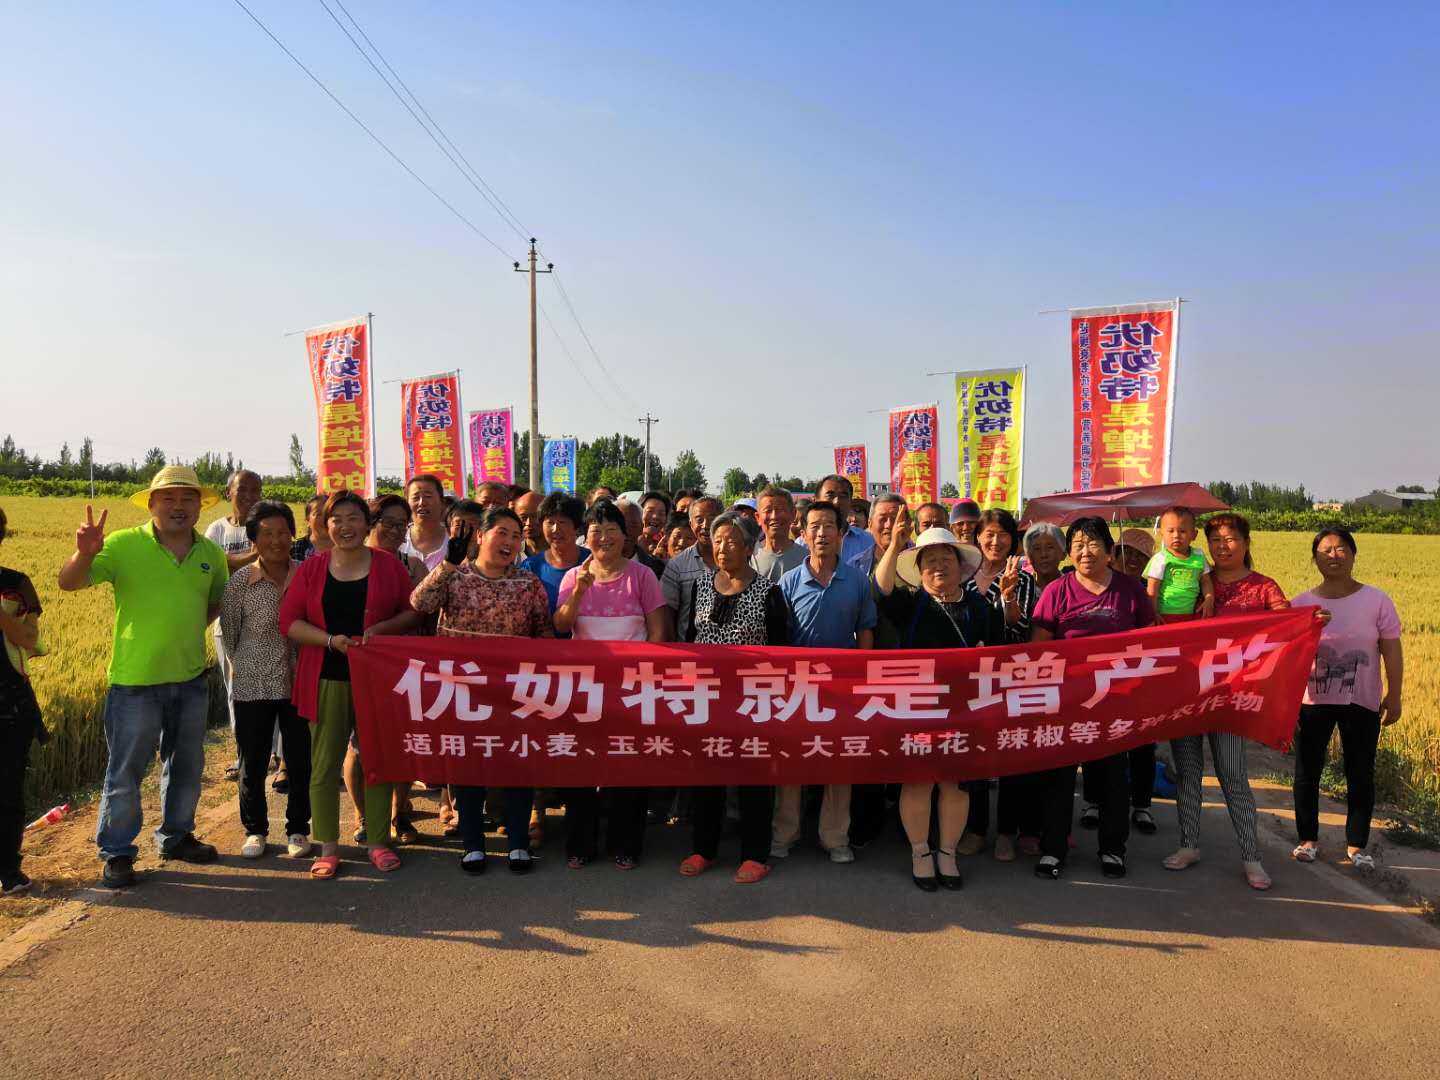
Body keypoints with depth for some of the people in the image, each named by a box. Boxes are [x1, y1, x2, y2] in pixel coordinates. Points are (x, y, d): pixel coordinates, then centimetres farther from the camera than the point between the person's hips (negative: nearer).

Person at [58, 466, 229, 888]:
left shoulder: (211, 553, 3)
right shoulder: (123, 545, -10)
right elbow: (68, 583, -17)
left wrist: (188, 628, 4)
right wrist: (84, 554, -37)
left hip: (191, 679, 5)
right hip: (135, 679, -5)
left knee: (186, 766, 18)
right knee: (125, 771, 4)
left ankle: (175, 836, 35)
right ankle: (116, 853, 19)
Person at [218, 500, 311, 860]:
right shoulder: (240, 581, -8)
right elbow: (228, 628, 4)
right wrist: (247, 664, 10)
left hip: (299, 682, 1)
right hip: (253, 685, -1)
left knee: (300, 761, 9)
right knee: (252, 763, 10)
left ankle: (297, 829, 26)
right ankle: (254, 829, 29)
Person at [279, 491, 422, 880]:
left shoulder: (389, 566, 2)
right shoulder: (311, 569, 4)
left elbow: (413, 612, 3)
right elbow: (289, 621, 0)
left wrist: (381, 628, -15)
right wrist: (330, 639, -15)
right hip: (326, 678, 0)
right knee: (325, 763, 4)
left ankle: (378, 841, 20)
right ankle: (328, 847, 16)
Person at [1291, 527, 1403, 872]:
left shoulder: (1376, 600, -3)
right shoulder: (1302, 604, -1)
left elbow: (1391, 651, -1)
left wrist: (1394, 696, -3)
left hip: (1362, 704, 0)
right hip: (1313, 702, 1)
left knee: (1360, 774, 9)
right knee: (1307, 772, 8)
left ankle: (1357, 845, 23)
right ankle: (1308, 839, 23)